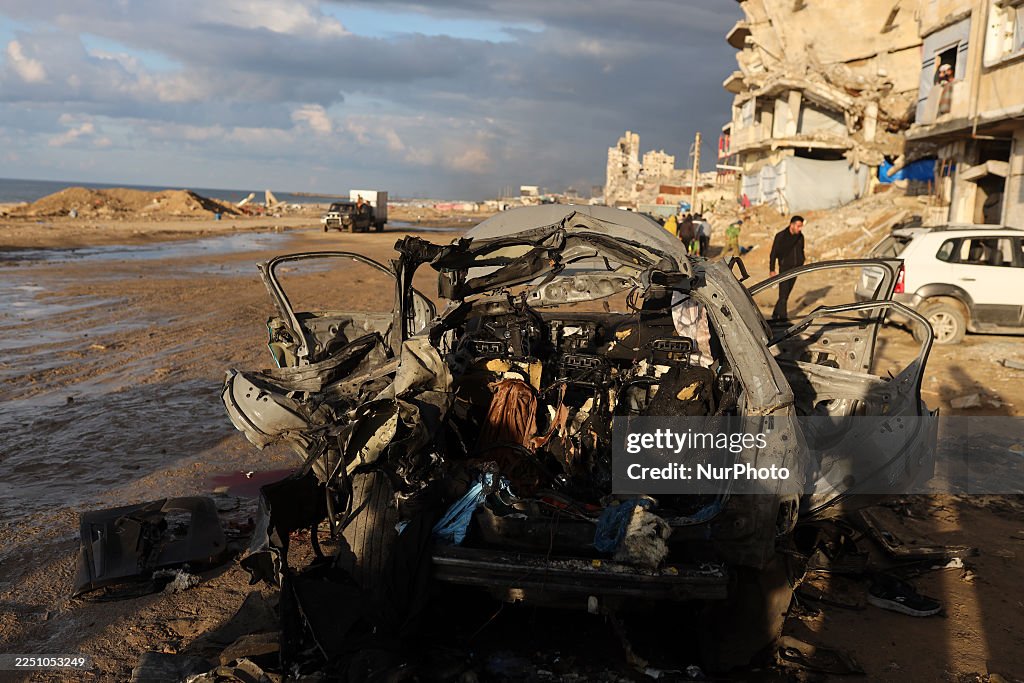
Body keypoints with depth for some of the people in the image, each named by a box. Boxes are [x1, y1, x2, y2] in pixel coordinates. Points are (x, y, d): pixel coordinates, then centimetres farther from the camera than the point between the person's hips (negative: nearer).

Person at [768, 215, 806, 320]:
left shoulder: (800, 237, 6)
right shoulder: (780, 236, -9)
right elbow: (773, 254, -7)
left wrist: (801, 264, 12)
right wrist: (772, 270, -10)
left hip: (795, 270, 5)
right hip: (784, 269, -5)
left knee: (786, 294, 10)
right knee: (783, 295, -11)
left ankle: (775, 315, 21)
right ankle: (783, 318, -10)